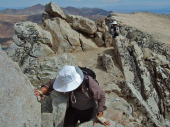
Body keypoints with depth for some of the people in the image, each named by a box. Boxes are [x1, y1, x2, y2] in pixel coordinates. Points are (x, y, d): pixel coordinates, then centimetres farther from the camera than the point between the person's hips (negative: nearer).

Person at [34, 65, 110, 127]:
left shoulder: (89, 83, -35)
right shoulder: (66, 80, -25)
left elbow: (101, 97, -21)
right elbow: (51, 84, -13)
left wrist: (100, 116, -18)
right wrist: (41, 92, -33)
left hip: (88, 111, -2)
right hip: (72, 109, 3)